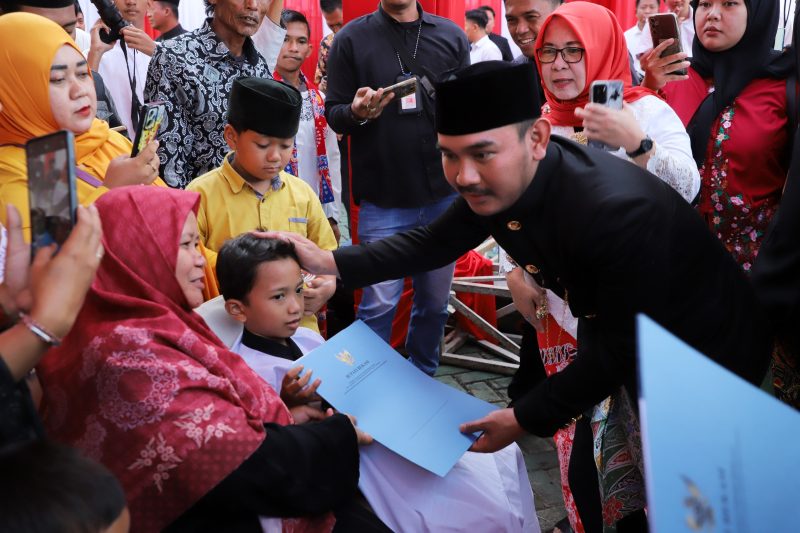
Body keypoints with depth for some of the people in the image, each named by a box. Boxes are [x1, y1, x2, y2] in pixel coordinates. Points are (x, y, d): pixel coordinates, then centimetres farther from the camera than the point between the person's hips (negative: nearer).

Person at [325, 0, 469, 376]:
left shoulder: (452, 36, 7)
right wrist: (356, 113, -20)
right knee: (379, 304, -1)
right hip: (383, 201, -2)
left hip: (445, 196, 3)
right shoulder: (352, 39, 1)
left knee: (435, 299, 10)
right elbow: (333, 114, 2)